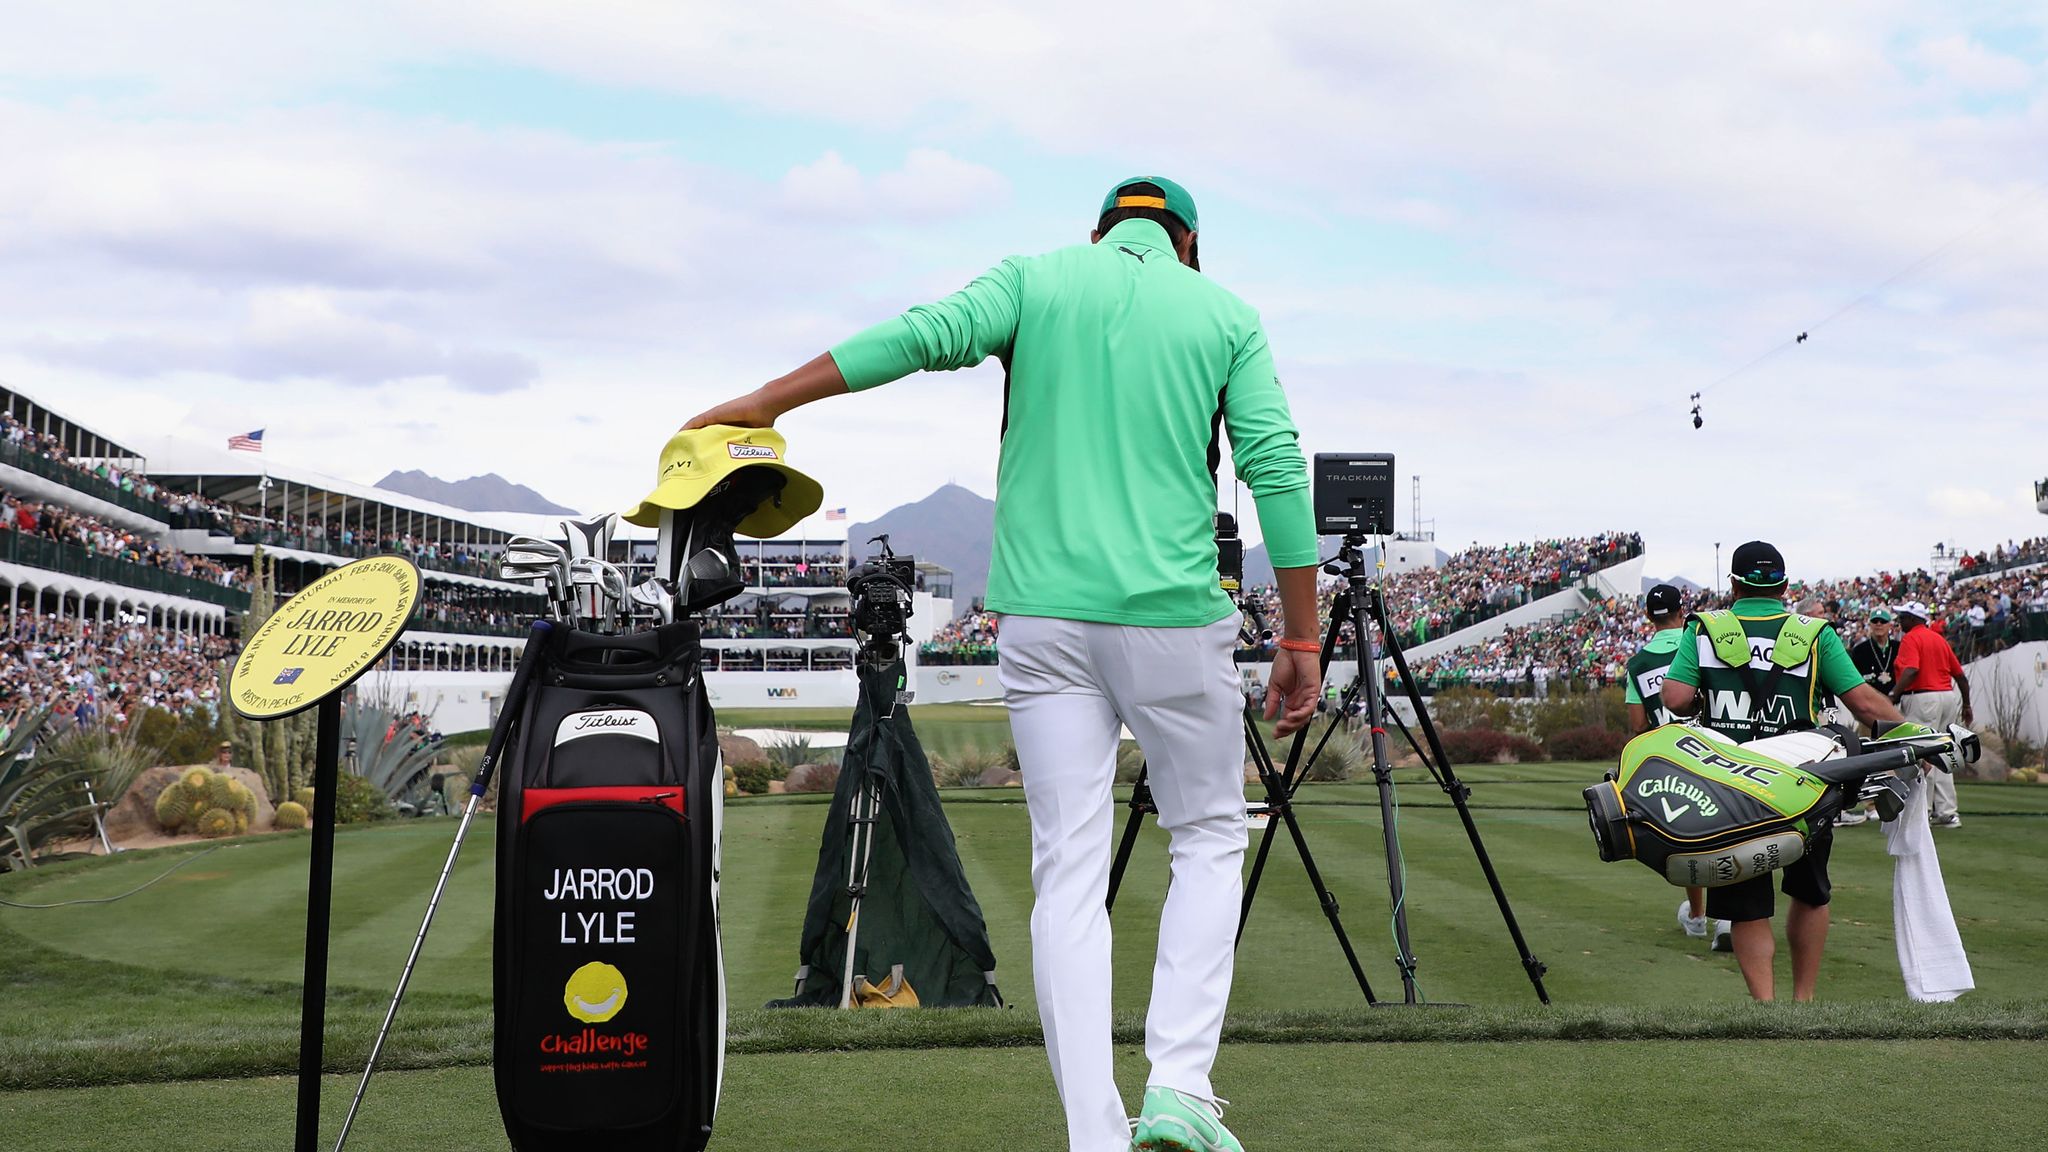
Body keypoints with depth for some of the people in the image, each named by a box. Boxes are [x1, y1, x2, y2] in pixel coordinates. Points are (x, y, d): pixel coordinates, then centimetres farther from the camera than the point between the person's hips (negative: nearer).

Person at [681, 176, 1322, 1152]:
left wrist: (763, 403, -6)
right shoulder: (1226, 314, 9)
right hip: (1174, 617, -1)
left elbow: (927, 334, -9)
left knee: (1068, 871, 4)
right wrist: (1300, 643, 3)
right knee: (1209, 835, 15)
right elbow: (1277, 471, 0)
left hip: (1043, 618, 1)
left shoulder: (1036, 281, 9)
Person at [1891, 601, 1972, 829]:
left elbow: (1911, 671, -24)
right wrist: (1966, 706, 27)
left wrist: (1892, 696, -30)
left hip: (1923, 699, -8)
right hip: (1949, 697, 8)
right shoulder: (1939, 638, 18)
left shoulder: (1910, 639, -6)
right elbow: (1960, 675, 19)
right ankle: (1947, 812, 13)